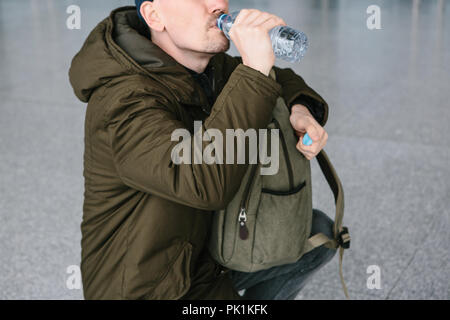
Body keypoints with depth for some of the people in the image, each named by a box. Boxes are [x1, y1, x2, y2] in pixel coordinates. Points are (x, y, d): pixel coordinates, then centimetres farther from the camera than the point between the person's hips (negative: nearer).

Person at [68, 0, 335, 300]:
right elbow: (206, 184, -44)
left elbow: (280, 82, 13)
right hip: (151, 288, -8)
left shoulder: (203, 62, -4)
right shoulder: (124, 100, -29)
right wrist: (254, 68, -42)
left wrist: (301, 111, -11)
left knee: (319, 232, 15)